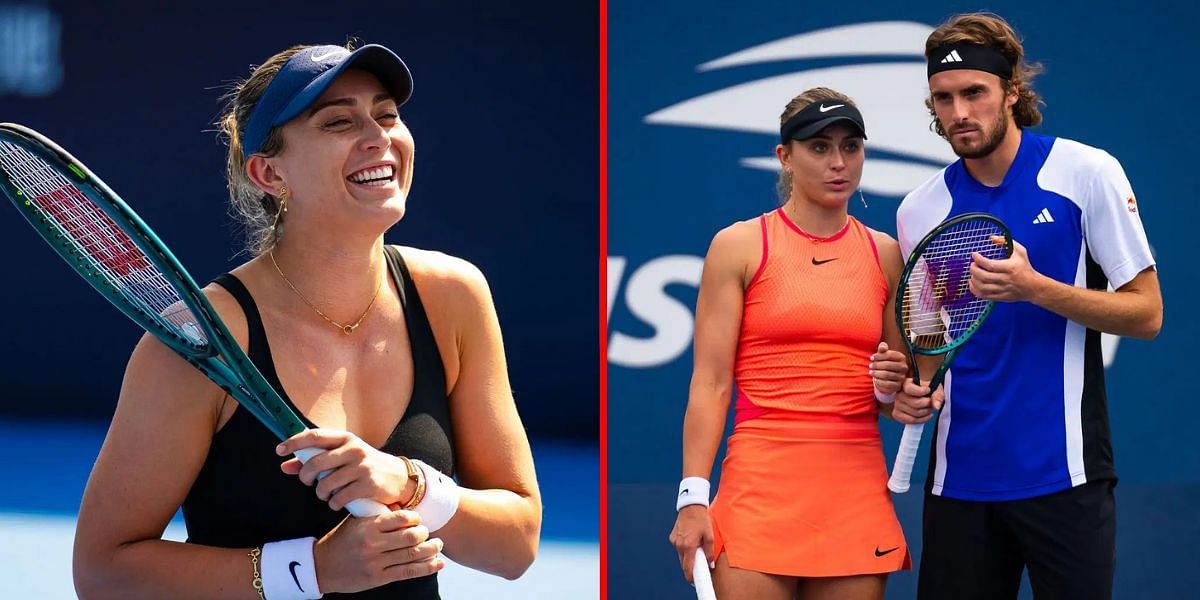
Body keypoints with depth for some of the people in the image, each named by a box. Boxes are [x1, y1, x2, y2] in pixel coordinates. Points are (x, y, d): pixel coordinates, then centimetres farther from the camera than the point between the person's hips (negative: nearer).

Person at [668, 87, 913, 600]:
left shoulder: (885, 254, 11)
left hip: (859, 493, 3)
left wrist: (894, 387, -5)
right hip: (761, 488, -3)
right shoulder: (740, 246, 2)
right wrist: (693, 497, -11)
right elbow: (710, 383, -3)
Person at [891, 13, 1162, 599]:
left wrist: (1035, 289, -19)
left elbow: (1146, 313, -5)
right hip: (959, 478, 3)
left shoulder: (1087, 173, -4)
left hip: (1064, 475, -3)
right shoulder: (919, 211, 6)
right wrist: (916, 390, -5)